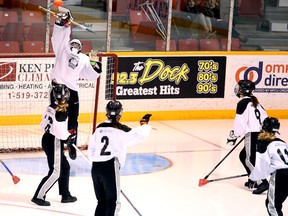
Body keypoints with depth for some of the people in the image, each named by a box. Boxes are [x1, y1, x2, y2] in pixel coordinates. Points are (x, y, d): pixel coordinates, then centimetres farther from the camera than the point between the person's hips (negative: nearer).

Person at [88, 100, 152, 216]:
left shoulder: (99, 128, 12)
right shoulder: (121, 129, -6)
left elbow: (91, 148, 17)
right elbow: (139, 135, -10)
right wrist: (144, 122, 8)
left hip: (95, 167, 6)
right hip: (110, 168, -6)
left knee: (102, 201, 16)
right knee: (112, 202, 0)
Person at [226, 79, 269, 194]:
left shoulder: (243, 103, -9)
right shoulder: (255, 102, 17)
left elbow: (240, 121, -15)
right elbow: (264, 117, 19)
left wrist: (234, 135, -10)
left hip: (252, 134, -9)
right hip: (261, 133, 9)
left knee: (250, 159, -8)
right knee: (243, 156, 20)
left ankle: (262, 183, -18)